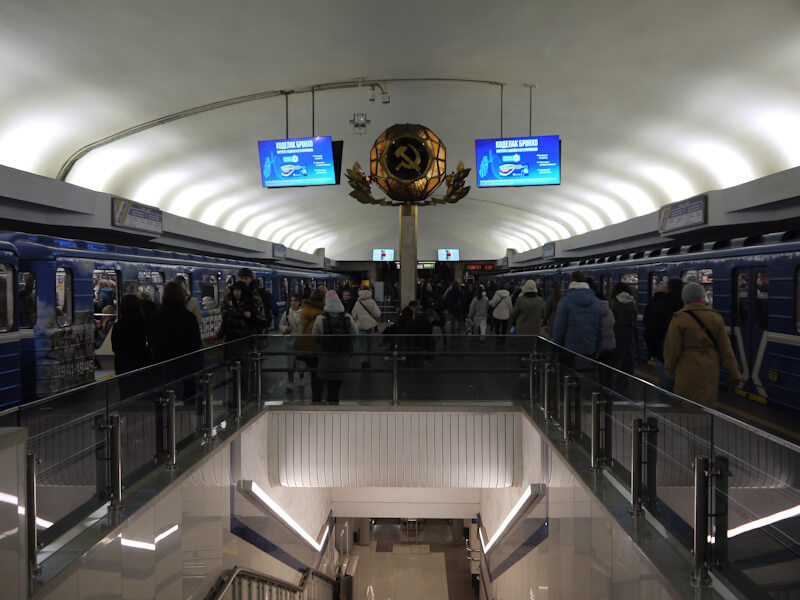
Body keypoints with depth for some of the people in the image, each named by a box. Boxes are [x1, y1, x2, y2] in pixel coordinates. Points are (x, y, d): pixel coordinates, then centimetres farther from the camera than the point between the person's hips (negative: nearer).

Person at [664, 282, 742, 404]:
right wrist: (735, 375, 7)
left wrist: (669, 369, 8)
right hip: (710, 372, 4)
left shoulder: (679, 318, -11)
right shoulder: (715, 317, 1)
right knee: (706, 405, 15)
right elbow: (726, 349, 2)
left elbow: (672, 349, -8)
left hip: (687, 373, -4)